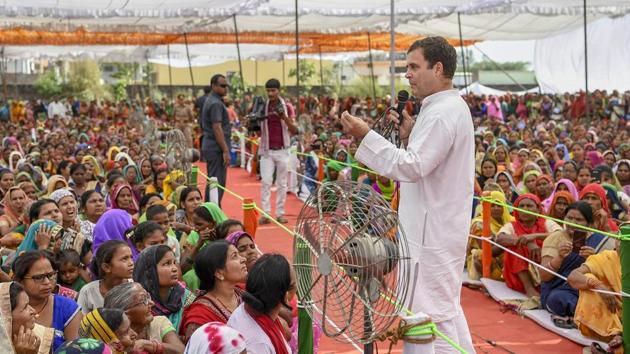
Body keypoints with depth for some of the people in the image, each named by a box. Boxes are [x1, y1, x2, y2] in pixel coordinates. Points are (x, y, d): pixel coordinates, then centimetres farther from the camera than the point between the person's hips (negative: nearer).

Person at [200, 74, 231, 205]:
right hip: (217, 148, -10)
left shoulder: (210, 101, 16)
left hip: (209, 146, 10)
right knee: (218, 183, -9)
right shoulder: (216, 103, -15)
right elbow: (217, 129, -21)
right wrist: (226, 151, -21)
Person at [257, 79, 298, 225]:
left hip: (282, 150, 0)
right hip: (267, 151, 0)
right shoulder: (262, 107, 3)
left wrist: (284, 117, -19)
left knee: (282, 183, 4)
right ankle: (266, 213, -6)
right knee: (266, 182, -7)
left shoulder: (287, 107, 0)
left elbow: (294, 130, -3)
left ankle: (280, 213, 9)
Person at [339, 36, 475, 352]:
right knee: (447, 308, 20)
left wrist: (366, 136, -24)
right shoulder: (452, 107, 13)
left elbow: (412, 167, -26)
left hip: (432, 232, -11)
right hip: (440, 227, 11)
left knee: (433, 313, -3)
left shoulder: (441, 114, -20)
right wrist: (410, 136, 6)